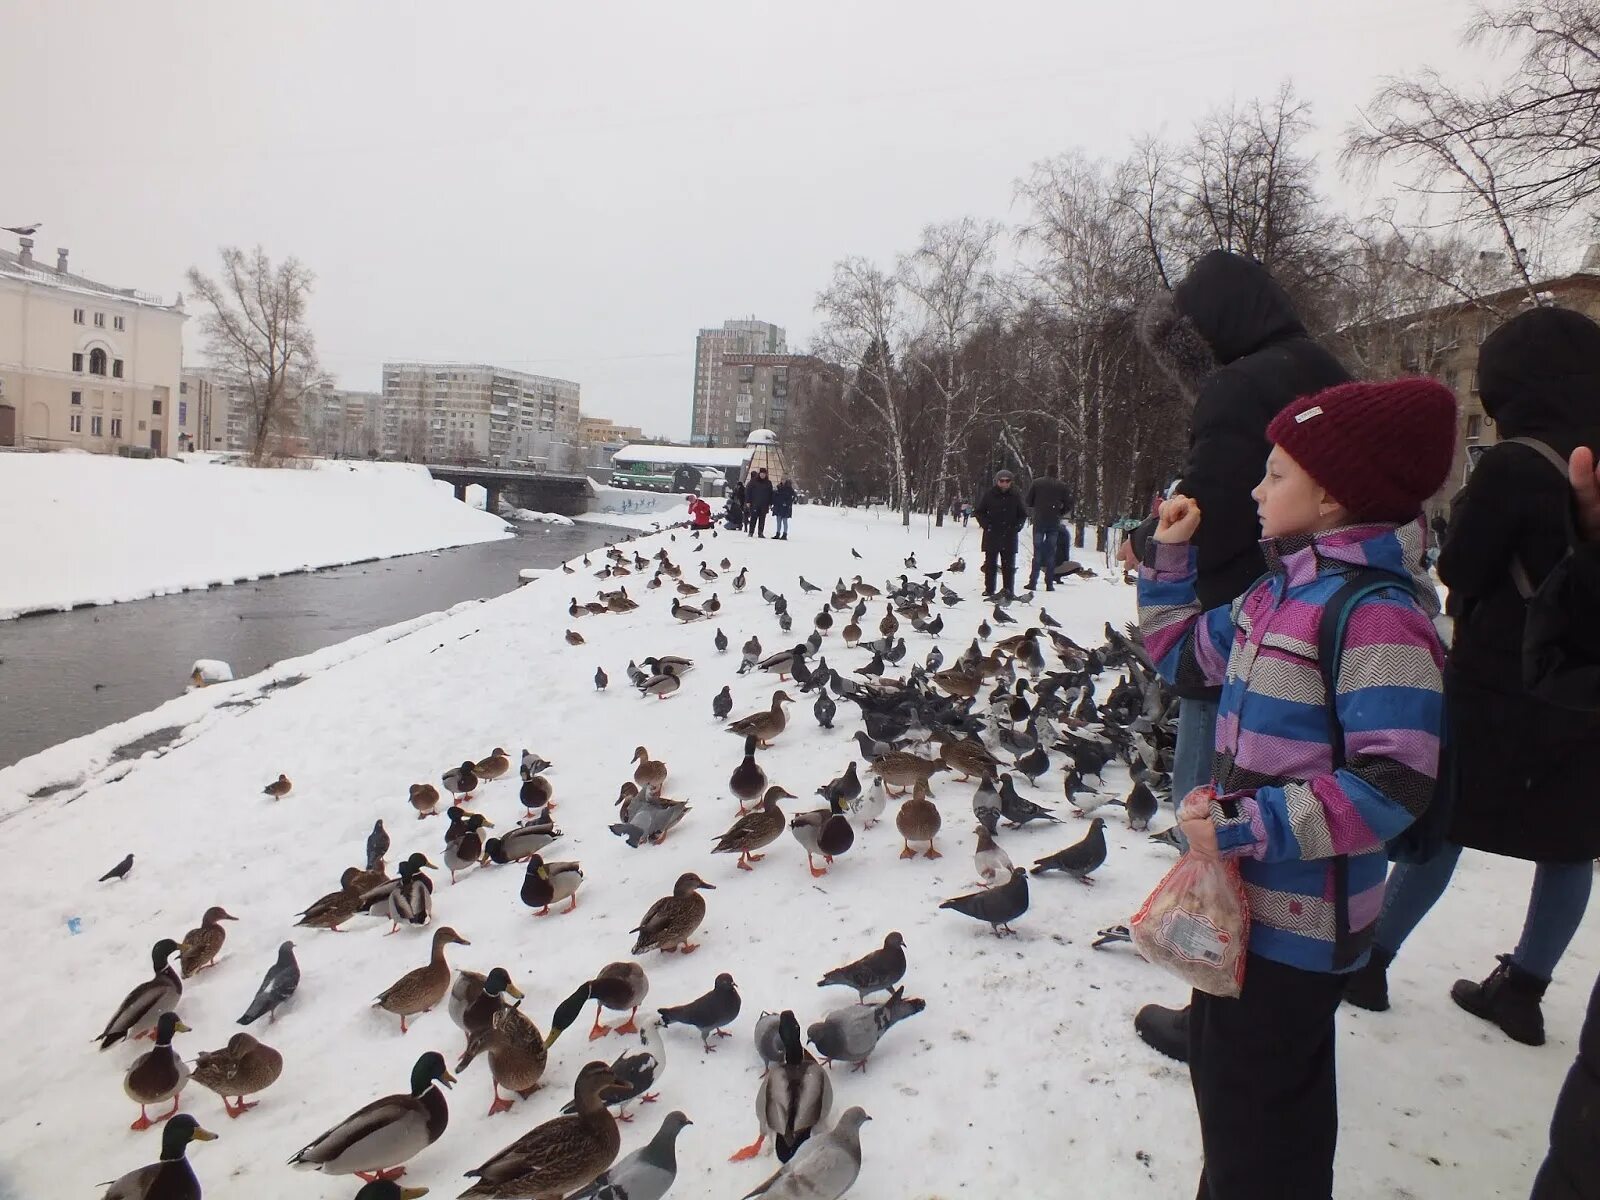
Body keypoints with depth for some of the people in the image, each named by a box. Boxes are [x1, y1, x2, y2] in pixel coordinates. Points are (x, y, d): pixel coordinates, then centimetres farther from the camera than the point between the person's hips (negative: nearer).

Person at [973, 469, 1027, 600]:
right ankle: (989, 590, 9)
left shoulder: (1015, 497, 6)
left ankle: (1009, 591, 8)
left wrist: (1017, 526, 1)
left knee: (1009, 565, 4)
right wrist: (986, 525, -6)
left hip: (1009, 537, 2)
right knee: (991, 564, 4)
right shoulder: (989, 495, 0)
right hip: (992, 536, -2)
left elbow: (1023, 515, 17)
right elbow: (978, 512, 6)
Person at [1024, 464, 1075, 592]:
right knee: (1051, 552, 5)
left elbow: (1029, 501, 2)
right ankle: (1049, 584, 3)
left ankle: (1033, 582, -3)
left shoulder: (1037, 483, 1)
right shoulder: (1063, 487, 2)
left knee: (1037, 551, 4)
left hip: (1039, 521, 0)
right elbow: (1069, 506, 1)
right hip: (1054, 523, 0)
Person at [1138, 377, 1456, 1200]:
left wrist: (1246, 828, -27)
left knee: (1252, 1107, 5)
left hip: (1299, 911, -9)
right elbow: (1179, 650, 20)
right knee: (1223, 1061, 25)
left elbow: (1394, 782, -26)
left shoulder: (1377, 612, -22)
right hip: (1247, 892, 9)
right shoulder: (1279, 591, 6)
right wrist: (1169, 556, 11)